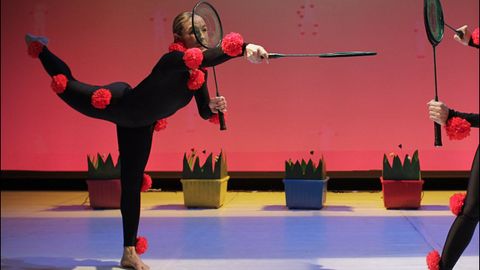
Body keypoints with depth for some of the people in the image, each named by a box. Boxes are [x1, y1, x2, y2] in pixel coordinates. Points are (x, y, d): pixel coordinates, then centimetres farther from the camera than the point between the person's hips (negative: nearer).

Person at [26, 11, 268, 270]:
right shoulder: (173, 58, -33)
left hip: (140, 125, 7)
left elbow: (204, 112, 0)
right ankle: (40, 49, 44)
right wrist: (245, 48, -68)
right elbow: (204, 58, -55)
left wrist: (214, 106, -24)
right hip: (117, 103, -7)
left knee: (132, 185, 11)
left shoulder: (199, 73, -9)